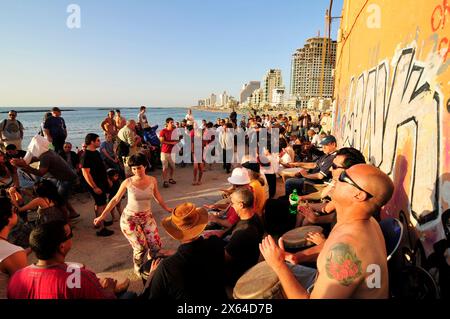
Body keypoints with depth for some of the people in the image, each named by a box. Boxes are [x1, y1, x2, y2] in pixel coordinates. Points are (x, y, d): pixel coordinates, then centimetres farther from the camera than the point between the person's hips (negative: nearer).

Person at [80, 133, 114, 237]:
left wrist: (107, 179, 20)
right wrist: (94, 187, -25)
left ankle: (99, 221, 36)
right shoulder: (86, 156, -21)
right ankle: (101, 229, -1)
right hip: (95, 184, -9)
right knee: (101, 205, -6)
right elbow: (86, 173, -24)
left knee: (99, 203, 20)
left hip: (101, 182, 9)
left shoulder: (96, 152, 8)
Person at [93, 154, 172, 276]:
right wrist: (102, 216, -2)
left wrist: (167, 209, 17)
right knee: (140, 247, -7)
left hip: (147, 217, 3)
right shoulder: (128, 182, -14)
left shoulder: (152, 180, -7)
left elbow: (158, 197, 9)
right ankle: (138, 269, 26)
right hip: (130, 218, -3)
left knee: (156, 246, -2)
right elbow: (115, 199, -4)